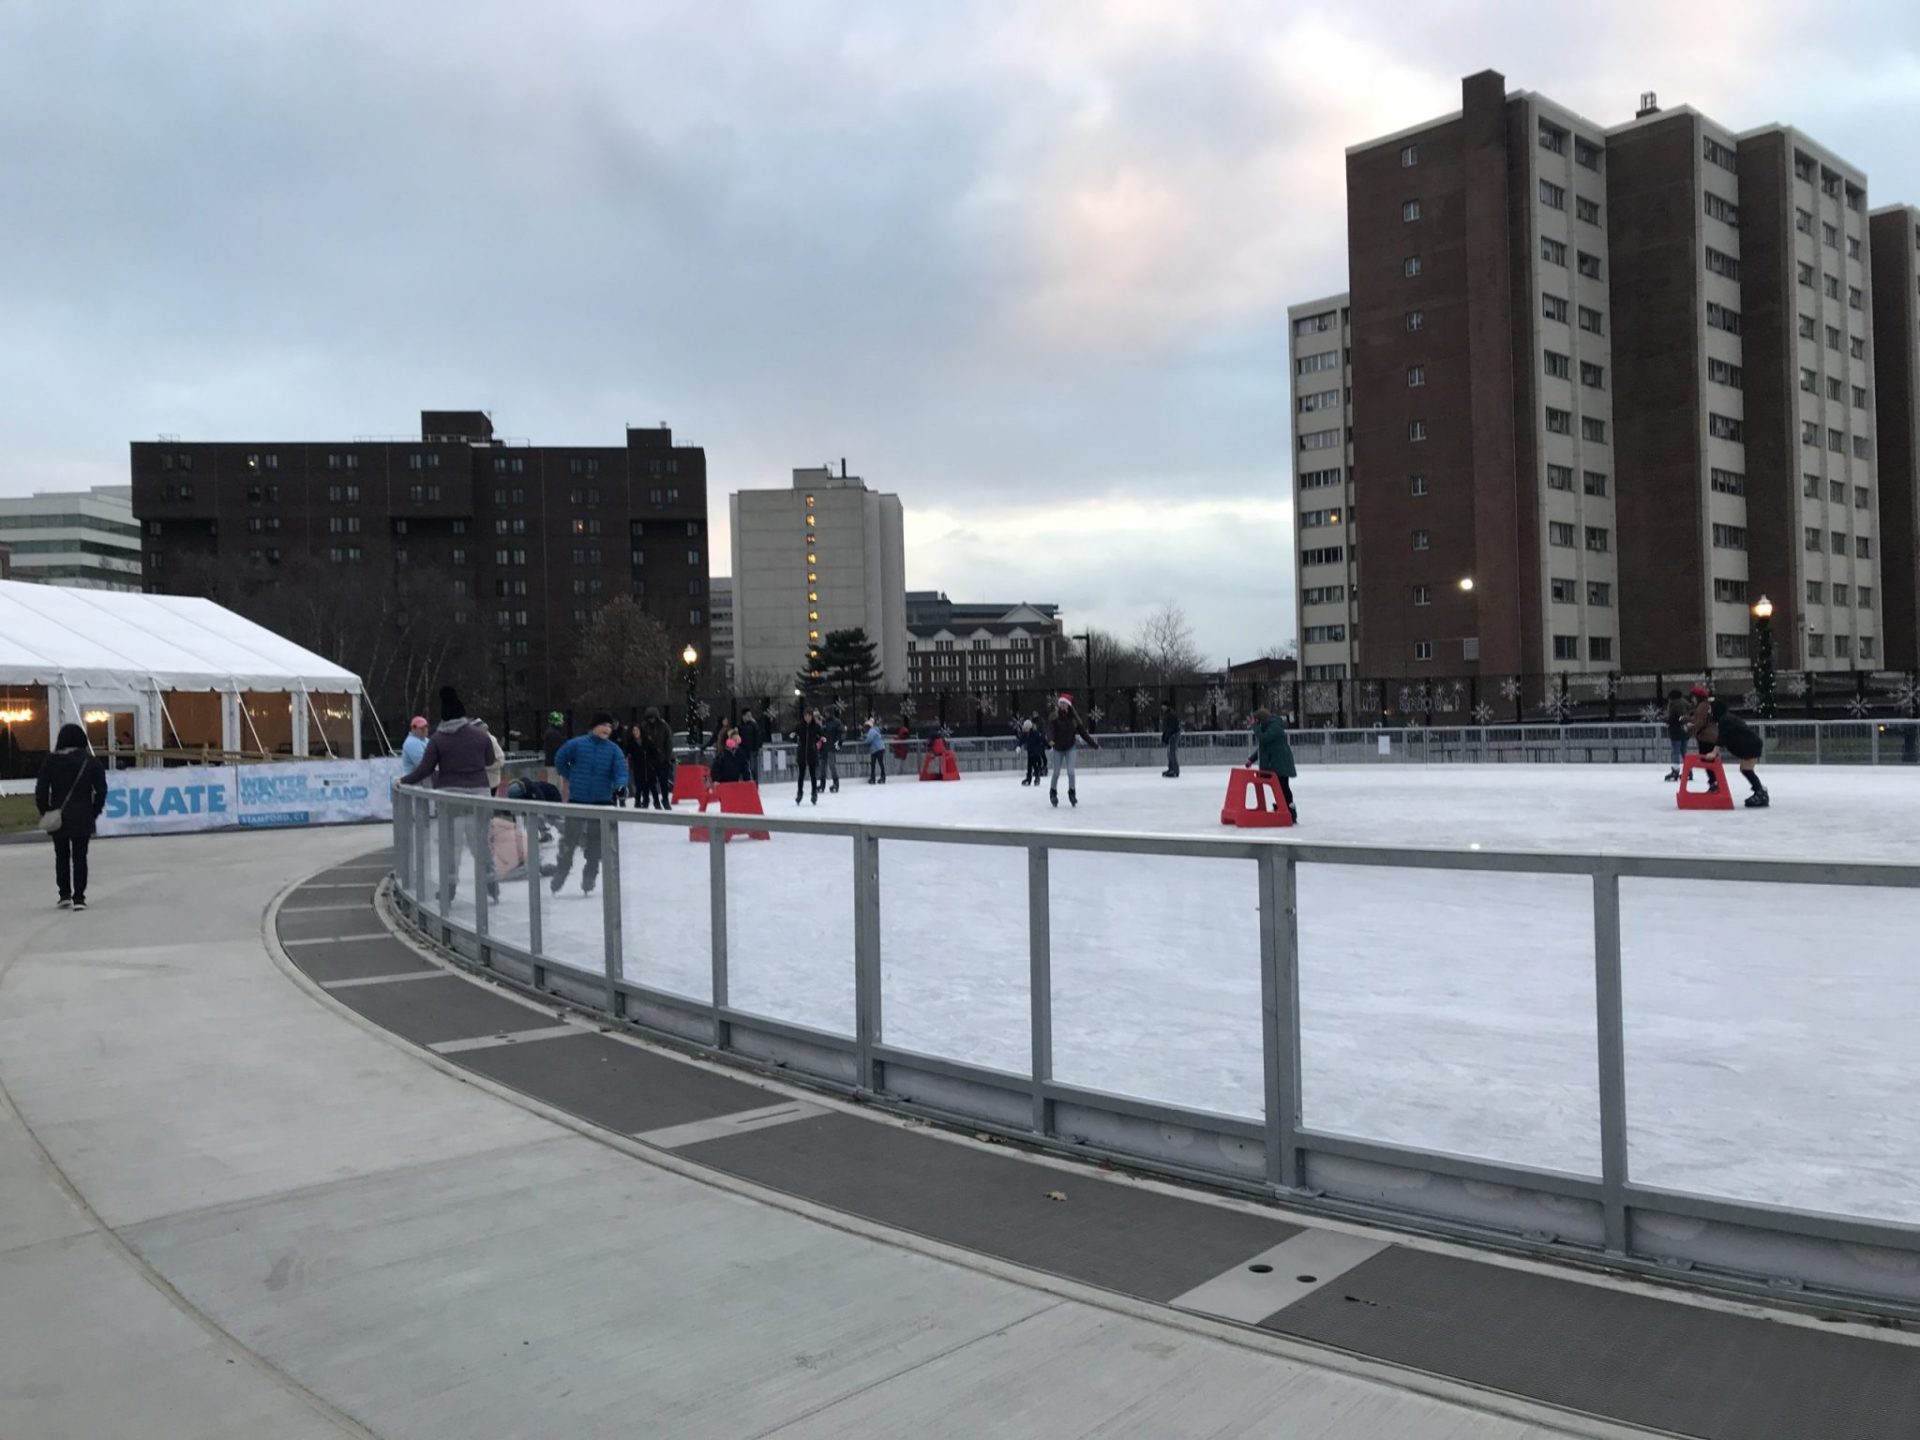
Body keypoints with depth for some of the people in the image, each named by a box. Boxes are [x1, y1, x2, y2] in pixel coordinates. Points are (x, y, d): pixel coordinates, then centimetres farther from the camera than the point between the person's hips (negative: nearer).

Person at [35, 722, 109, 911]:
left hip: (57, 817, 0)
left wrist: (45, 811, 8)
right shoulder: (90, 762, -2)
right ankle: (79, 898, -1)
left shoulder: (50, 761, -3)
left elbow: (41, 790, -5)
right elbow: (101, 790, -3)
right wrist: (94, 812, 8)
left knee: (61, 856, 15)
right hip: (82, 818, 0)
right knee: (80, 856, 4)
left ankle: (64, 895, 15)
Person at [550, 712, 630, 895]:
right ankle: (558, 878, 19)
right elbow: (560, 760, 8)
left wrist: (620, 785, -30)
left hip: (602, 802, 1)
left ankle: (589, 882, 19)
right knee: (569, 840, 5)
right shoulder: (577, 744, -6)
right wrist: (570, 777, 6)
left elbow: (621, 773, -11)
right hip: (577, 800, -1)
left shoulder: (614, 750, -3)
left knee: (595, 845, 7)